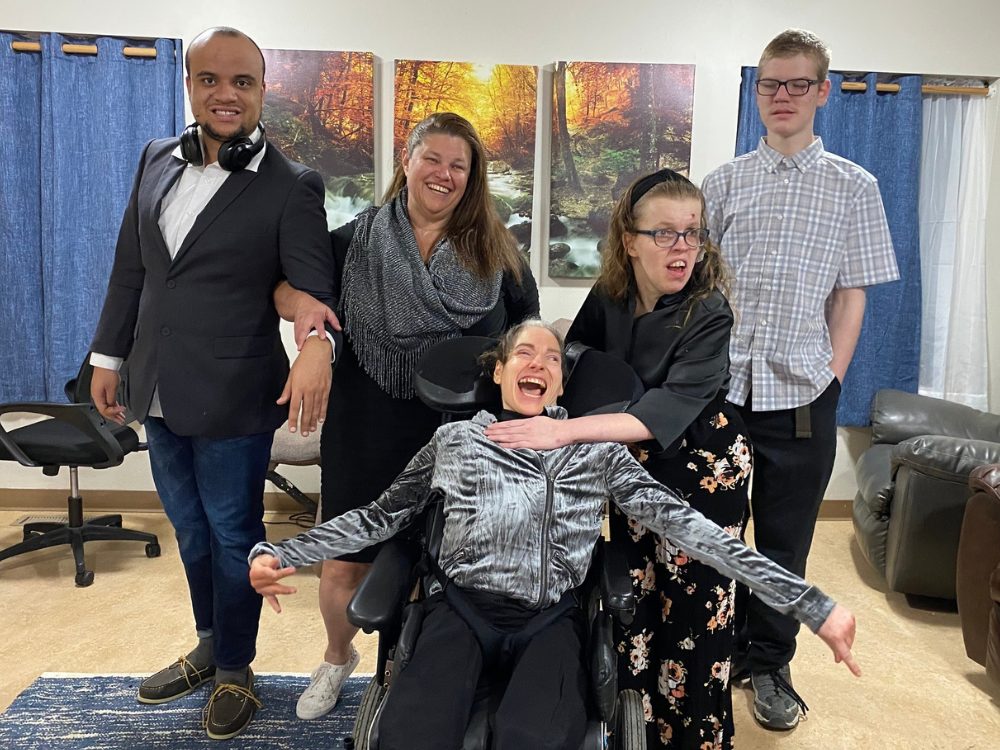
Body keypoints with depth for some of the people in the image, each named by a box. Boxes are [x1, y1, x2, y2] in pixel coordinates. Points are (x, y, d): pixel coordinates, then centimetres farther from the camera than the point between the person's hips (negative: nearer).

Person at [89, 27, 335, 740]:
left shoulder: (292, 187, -11)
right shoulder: (158, 160, 6)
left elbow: (312, 285, -13)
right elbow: (130, 266, 12)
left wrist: (315, 348, -34)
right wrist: (109, 355, 13)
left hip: (232, 398, -6)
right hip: (159, 390, 6)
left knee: (232, 533, 10)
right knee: (191, 529, 21)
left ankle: (235, 670, 32)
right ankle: (209, 645, 44)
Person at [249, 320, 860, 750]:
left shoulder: (597, 449, 10)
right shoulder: (454, 440, 13)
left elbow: (681, 521, 3)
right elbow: (380, 517, 15)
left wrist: (811, 604, -2)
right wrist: (279, 555, 5)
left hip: (551, 619, 0)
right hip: (463, 611, 1)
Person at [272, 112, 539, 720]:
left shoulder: (493, 248, 3)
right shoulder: (358, 238, 4)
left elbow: (527, 329, 8)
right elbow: (282, 289, 11)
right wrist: (301, 300, -12)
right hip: (369, 430, 1)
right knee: (345, 565, 9)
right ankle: (338, 658, 42)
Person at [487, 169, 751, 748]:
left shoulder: (708, 314, -22)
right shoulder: (609, 298, -7)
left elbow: (670, 410, -33)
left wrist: (566, 431, -41)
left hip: (704, 466, -4)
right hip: (633, 460, 4)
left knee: (697, 606, 0)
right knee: (635, 599, 11)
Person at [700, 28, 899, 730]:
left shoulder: (854, 186, 6)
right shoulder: (725, 181, 8)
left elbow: (851, 294, 5)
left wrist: (832, 373, -3)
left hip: (802, 389, 0)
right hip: (720, 383, 1)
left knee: (786, 534, 9)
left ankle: (769, 664, 26)